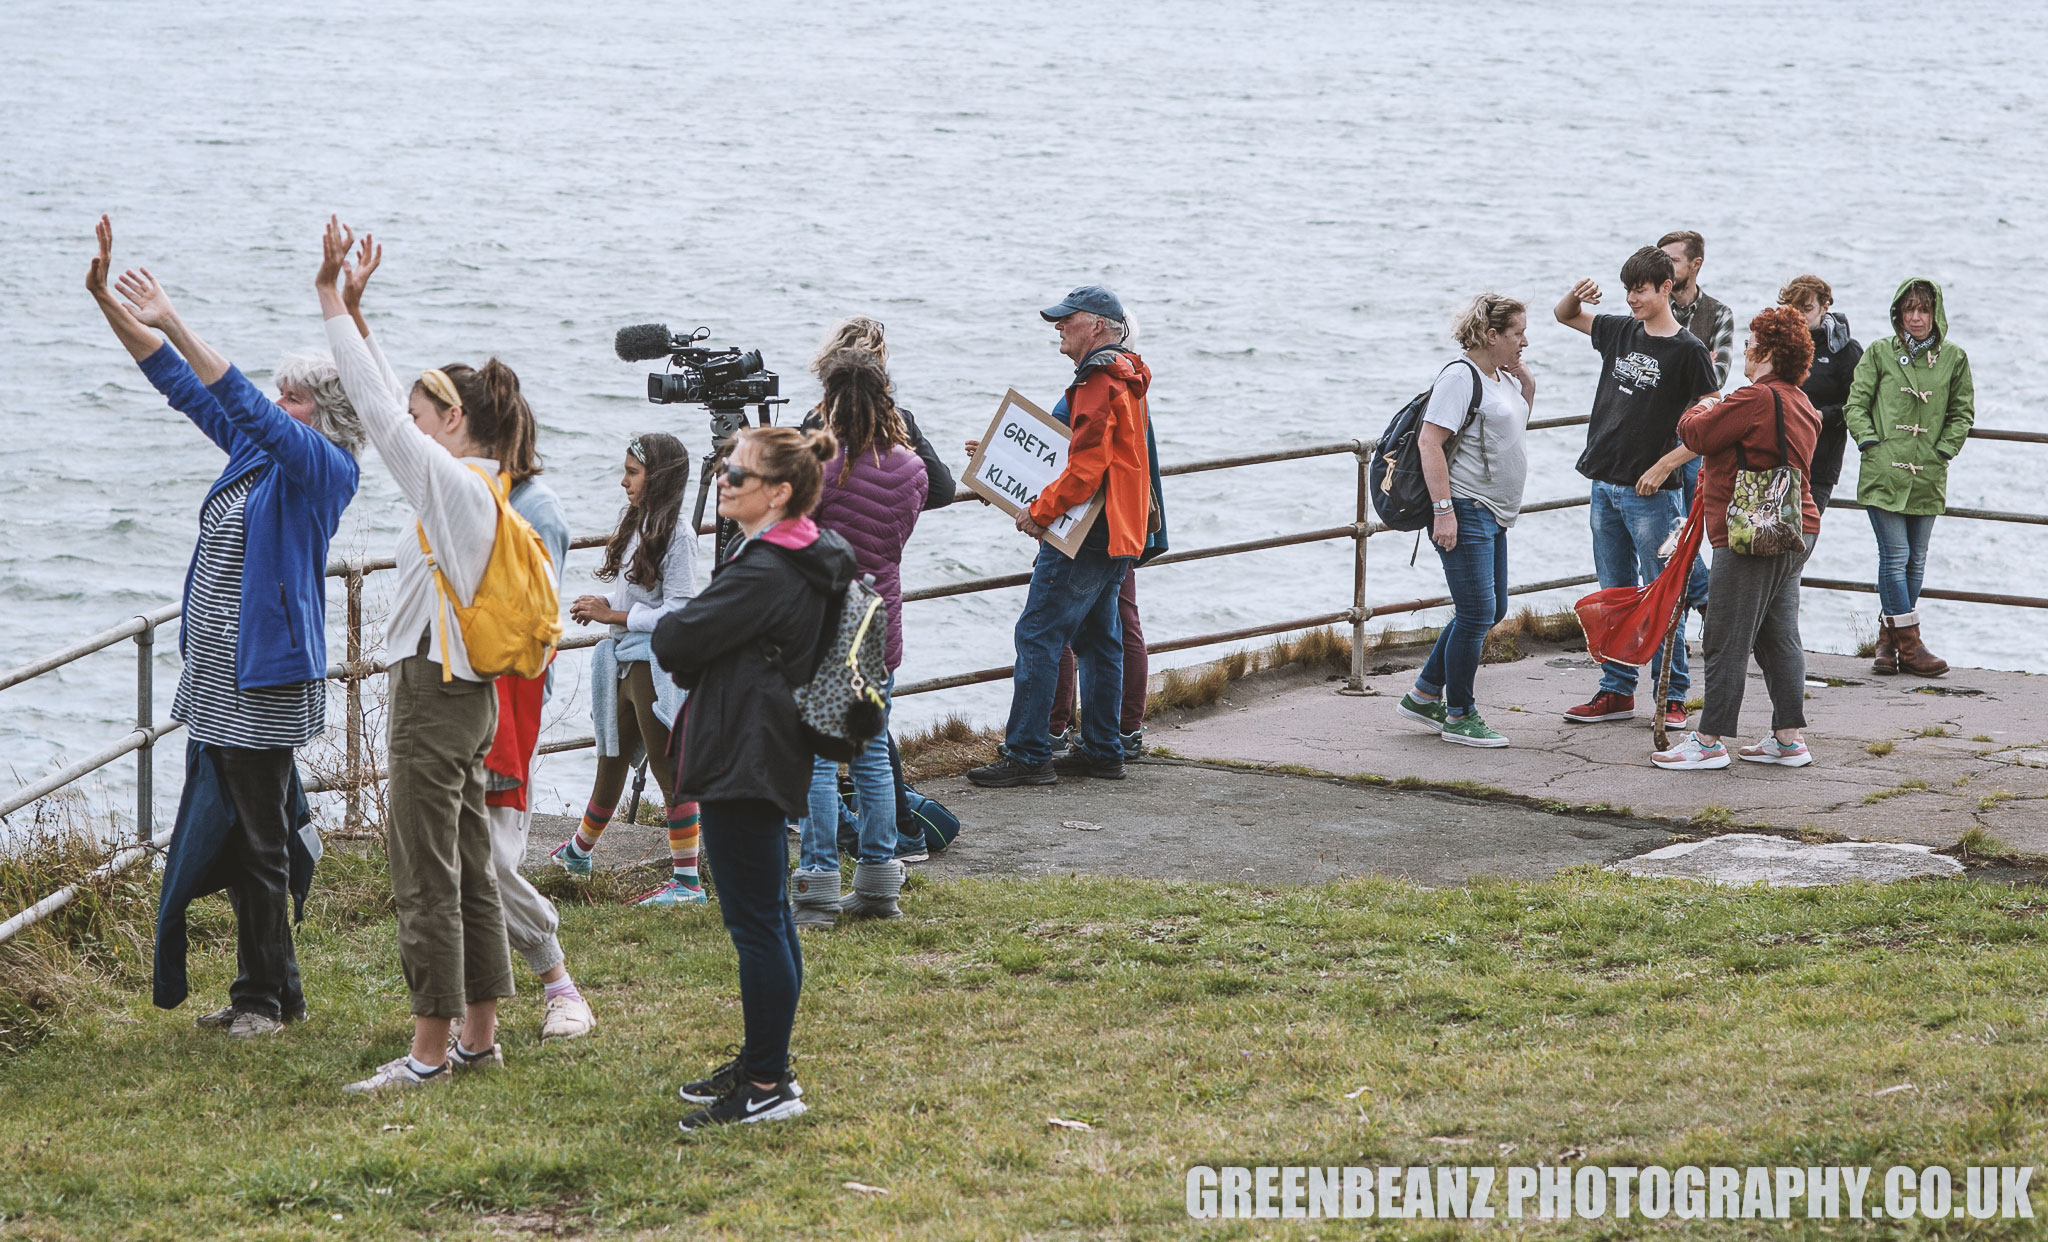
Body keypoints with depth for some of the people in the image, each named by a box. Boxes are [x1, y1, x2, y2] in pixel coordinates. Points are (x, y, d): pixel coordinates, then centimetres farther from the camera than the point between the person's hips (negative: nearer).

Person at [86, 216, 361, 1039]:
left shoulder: (325, 469, -10)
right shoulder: (257, 453, 12)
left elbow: (251, 409, -24)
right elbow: (183, 386, 12)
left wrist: (175, 327, -27)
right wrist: (107, 302, 5)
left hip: (266, 678, -9)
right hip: (214, 672, 9)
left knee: (258, 840, -2)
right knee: (223, 836, 11)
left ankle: (261, 996, 9)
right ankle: (276, 991, 20)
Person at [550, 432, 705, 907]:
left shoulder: (677, 533, -14)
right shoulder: (636, 525, 13)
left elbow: (679, 613, -18)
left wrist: (613, 616, -15)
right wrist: (603, 607, 3)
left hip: (657, 666, -9)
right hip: (625, 663, 9)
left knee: (669, 769, -6)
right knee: (611, 761, 21)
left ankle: (687, 880, -3)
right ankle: (579, 850, 37)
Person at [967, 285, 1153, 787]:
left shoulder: (1099, 385, -17)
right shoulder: (1124, 379, 16)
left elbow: (1086, 468, -24)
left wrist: (1040, 511, -16)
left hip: (1084, 536, -11)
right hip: (1118, 533, 11)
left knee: (1038, 635, -9)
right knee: (1097, 638, 14)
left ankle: (1027, 754, -10)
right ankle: (1102, 750, 18)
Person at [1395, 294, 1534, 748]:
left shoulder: (1501, 378, 13)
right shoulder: (1461, 377, -14)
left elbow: (1519, 417, 33)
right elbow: (1429, 443, -20)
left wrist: (1525, 378, 13)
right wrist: (1444, 510, -26)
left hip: (1493, 515, 10)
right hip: (1464, 512, -10)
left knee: (1493, 609, 14)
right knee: (1478, 613, -8)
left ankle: (1424, 694, 23)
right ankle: (1458, 715, 3)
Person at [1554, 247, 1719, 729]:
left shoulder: (1687, 350, -9)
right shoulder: (1621, 331, 9)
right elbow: (1565, 316, 24)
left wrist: (1664, 465, -15)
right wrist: (1577, 295, 0)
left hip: (1650, 491, -6)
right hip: (1605, 485, 6)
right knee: (1614, 595, 11)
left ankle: (1671, 697, 2)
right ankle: (1617, 691, 17)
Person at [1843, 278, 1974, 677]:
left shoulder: (1953, 359, 7)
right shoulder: (1879, 353, 3)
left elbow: (1962, 412, 12)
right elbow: (1855, 405, 5)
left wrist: (1943, 450, 0)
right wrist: (1870, 444, -6)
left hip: (1928, 478, 3)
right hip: (1883, 473, -3)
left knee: (1915, 561, 7)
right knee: (1895, 556, -9)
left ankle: (1889, 640, 18)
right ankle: (1909, 645, -4)